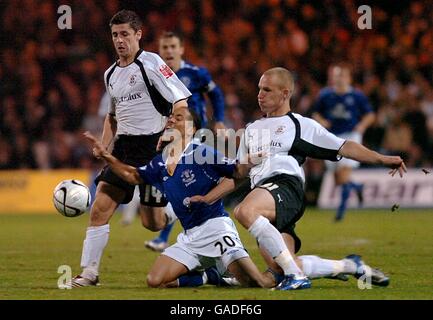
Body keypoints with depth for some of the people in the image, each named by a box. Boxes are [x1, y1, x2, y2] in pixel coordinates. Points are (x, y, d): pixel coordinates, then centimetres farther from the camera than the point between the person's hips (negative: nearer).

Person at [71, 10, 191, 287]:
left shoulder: (150, 63, -9)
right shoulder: (111, 74, 14)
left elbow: (181, 103, -14)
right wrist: (103, 146, 15)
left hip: (153, 146, -6)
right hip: (124, 147, 6)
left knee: (153, 222, -2)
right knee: (100, 209, -5)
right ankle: (89, 272, 0)